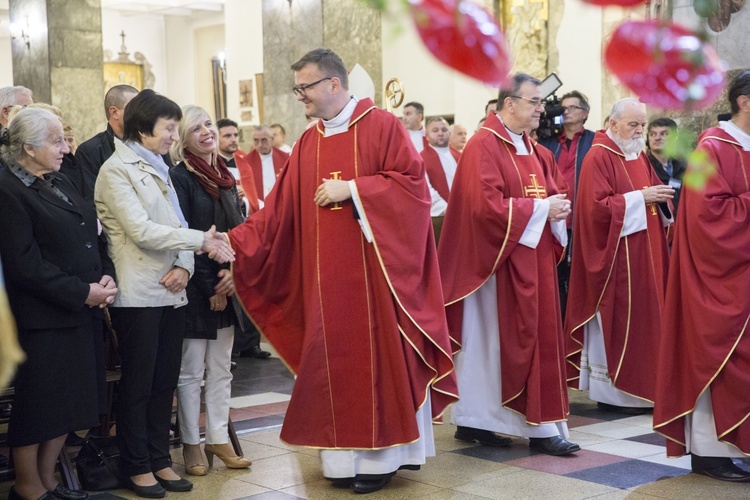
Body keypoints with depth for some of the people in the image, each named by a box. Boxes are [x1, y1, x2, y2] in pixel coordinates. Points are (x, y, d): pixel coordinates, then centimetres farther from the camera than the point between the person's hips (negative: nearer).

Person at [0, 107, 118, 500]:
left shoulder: (59, 184, 15)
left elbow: (91, 236, 17)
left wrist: (106, 276, -2)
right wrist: (82, 292, -17)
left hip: (80, 313, 8)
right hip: (42, 318, -8)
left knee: (69, 402, 13)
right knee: (38, 403, 2)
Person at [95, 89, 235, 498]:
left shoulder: (158, 168, 16)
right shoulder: (116, 170, -8)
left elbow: (177, 225, 13)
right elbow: (142, 230, -17)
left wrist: (184, 266, -6)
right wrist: (202, 241, -15)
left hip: (171, 292, 7)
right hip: (138, 293, -7)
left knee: (165, 380, 11)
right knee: (138, 383, 2)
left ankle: (160, 460, 22)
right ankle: (137, 467, 14)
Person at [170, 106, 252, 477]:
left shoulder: (225, 176, 11)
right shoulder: (179, 177, -9)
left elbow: (238, 229, 12)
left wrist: (231, 272, -4)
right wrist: (210, 286, -13)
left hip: (227, 284, 6)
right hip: (195, 288, -6)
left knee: (221, 368, 11)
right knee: (191, 371, 3)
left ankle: (218, 438, 21)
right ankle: (191, 444, 14)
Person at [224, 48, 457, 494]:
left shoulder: (382, 126, -4)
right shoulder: (307, 145, 12)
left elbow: (412, 182, -12)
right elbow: (279, 208, 7)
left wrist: (351, 188, -15)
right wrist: (237, 241, -4)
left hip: (375, 269, -5)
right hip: (328, 276, 5)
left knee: (378, 355, 0)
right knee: (335, 360, 7)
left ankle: (382, 454, 11)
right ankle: (345, 455, 15)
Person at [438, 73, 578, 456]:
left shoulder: (530, 148, 15)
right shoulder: (484, 146, -12)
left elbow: (550, 192, 19)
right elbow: (488, 206, -21)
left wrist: (557, 207, -4)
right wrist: (540, 209, -15)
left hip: (534, 259, 9)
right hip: (501, 262, -9)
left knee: (537, 337, 9)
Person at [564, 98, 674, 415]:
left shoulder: (639, 157, 15)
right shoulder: (598, 158, -10)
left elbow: (651, 194, 20)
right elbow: (597, 207, -18)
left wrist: (660, 199, -2)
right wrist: (639, 198, -21)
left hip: (644, 255, 8)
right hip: (614, 256, -8)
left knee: (642, 318, 9)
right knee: (616, 320, -3)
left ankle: (639, 386, 17)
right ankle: (612, 392, 5)